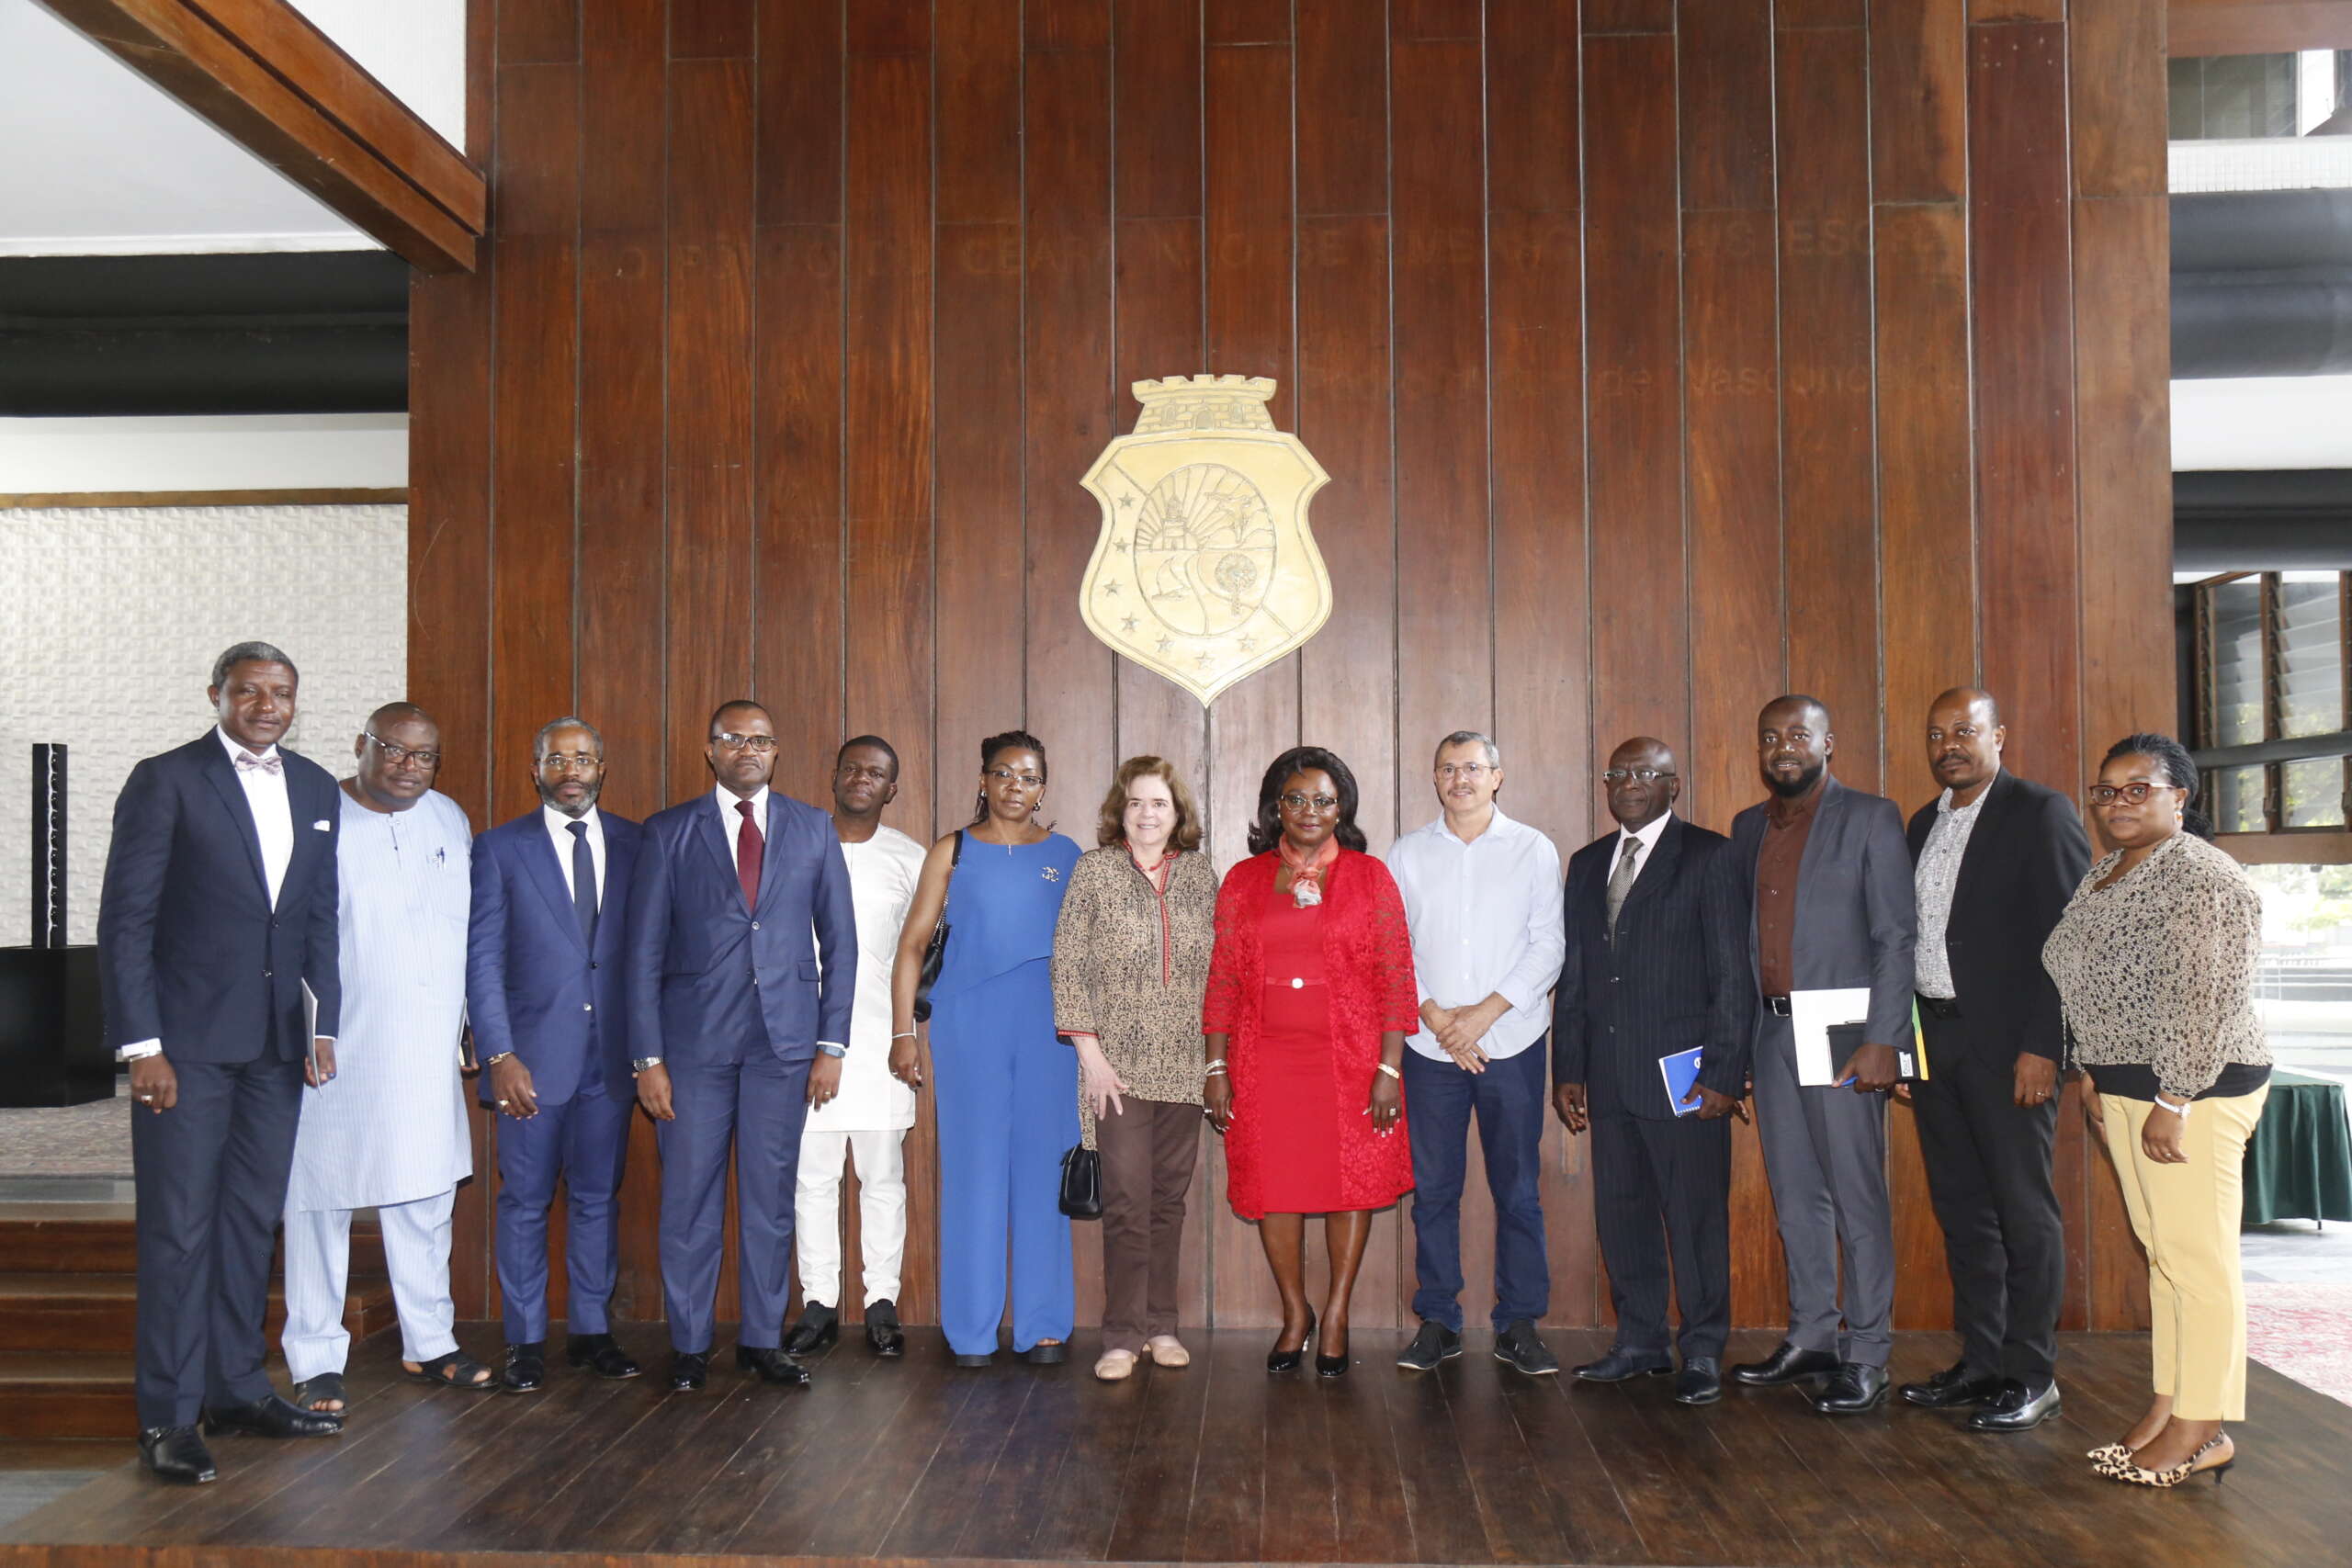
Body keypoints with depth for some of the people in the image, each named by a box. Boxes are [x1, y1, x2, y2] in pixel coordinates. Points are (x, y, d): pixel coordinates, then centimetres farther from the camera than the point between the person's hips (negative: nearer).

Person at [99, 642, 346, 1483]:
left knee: (252, 1221, 13)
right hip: (188, 1041, -5)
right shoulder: (165, 781, -5)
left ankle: (236, 1389, 24)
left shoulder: (315, 789, 11)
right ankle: (168, 1416, 9)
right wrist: (141, 1044, -13)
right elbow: (125, 918, -8)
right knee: (178, 1229, 0)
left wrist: (325, 1022, 6)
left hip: (276, 1041, 5)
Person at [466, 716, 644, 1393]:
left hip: (611, 1055, 2)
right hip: (533, 1056, -2)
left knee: (598, 1199, 10)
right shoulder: (501, 847, 2)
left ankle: (591, 1330, 21)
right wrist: (501, 1055, -10)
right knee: (525, 1202, 5)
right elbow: (482, 960, -2)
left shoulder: (634, 844, 7)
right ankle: (524, 1341, 15)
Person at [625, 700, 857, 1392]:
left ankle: (762, 1341, 19)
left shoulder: (812, 829, 8)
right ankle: (688, 1345, 16)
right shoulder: (669, 832, 3)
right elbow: (644, 950, 1)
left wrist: (831, 1044, 2)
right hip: (695, 1041, -1)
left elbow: (838, 941, 8)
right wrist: (647, 1056, -5)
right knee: (689, 1197, 3)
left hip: (784, 1041, 1)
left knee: (771, 1197, 7)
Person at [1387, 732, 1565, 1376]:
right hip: (1430, 1048, 1)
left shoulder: (1534, 850, 6)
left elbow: (1548, 947, 0)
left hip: (1512, 1042, -1)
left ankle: (1519, 1324, 12)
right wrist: (1436, 1017, -8)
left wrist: (1484, 1013, -9)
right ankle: (1437, 1322, 14)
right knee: (1433, 1188, 4)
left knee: (1518, 1189, 1)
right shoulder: (1406, 853, 9)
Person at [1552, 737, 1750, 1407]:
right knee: (1620, 1210, 10)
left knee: (1695, 1216, 1)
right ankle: (1639, 1342, 22)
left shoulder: (1710, 856, -1)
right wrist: (1567, 1070, 10)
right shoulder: (1587, 864, 16)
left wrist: (1724, 1072, -11)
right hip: (1609, 1073, 5)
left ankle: (1702, 1352, 13)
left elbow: (1733, 973, -6)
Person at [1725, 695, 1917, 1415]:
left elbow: (1897, 937, -7)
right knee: (1795, 1196, 12)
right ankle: (1811, 1338, 23)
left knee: (1857, 1198, -1)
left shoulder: (1870, 819, -2)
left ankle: (1866, 1358, 7)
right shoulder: (1747, 828, 14)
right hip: (1770, 1032, 6)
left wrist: (1883, 1040, -15)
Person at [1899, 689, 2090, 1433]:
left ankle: (2031, 1375, 9)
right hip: (1933, 1037, 7)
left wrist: (2042, 1046, -17)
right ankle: (1979, 1363, 20)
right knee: (1962, 1208, 11)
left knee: (2024, 1209, 0)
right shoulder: (1924, 824, 15)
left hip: (2006, 1043, -7)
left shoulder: (2041, 813, -6)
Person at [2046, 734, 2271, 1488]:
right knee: (2162, 1252, 12)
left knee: (2197, 1256, -4)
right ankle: (2169, 1405, 19)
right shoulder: (2103, 874, 13)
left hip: (2191, 1089, -9)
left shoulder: (2202, 879, -14)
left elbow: (2206, 1001, -20)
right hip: (2125, 1088, 9)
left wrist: (2172, 1103, -21)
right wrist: (2093, 1076, 17)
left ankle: (2203, 1431, 3)